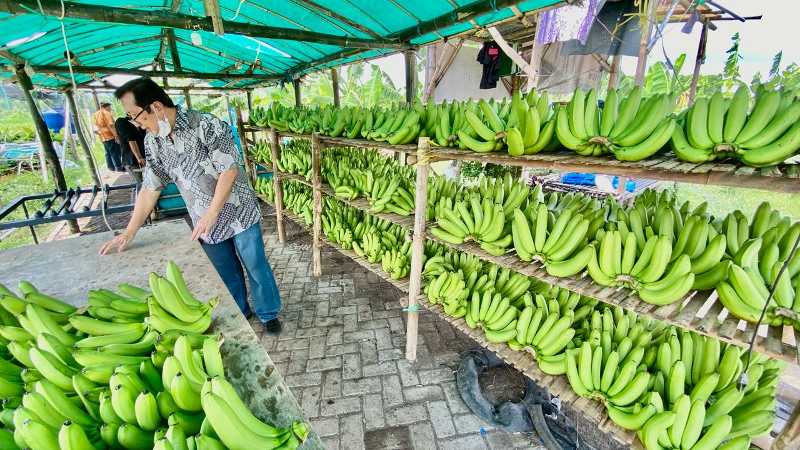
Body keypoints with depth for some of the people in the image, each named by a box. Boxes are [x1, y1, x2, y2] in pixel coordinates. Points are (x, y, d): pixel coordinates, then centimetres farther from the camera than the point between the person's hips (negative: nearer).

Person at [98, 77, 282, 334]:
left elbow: (229, 170, -19)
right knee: (226, 273, 15)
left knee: (256, 267, 6)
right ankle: (240, 315, 36)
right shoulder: (152, 142, 3)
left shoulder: (206, 125, -17)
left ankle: (268, 315, 26)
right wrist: (130, 231, 6)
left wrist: (212, 214, -19)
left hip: (238, 213, -5)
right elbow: (150, 188, 8)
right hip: (205, 222, 5)